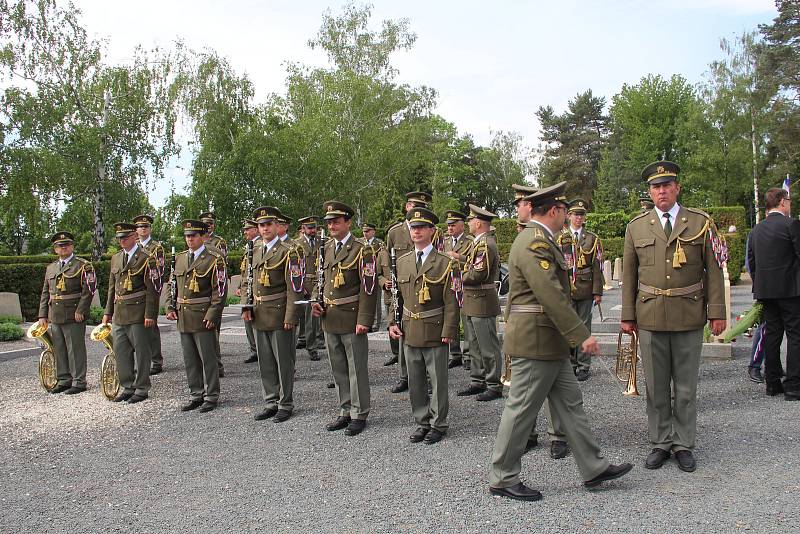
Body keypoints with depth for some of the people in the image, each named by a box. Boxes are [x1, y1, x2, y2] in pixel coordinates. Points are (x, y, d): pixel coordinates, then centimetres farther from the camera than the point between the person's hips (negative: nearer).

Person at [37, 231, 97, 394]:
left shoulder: (83, 266, -3)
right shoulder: (51, 268, 17)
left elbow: (88, 290, -10)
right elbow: (45, 293, 17)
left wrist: (80, 311, -17)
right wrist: (43, 315, 10)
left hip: (74, 316, -6)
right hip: (55, 317, 6)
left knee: (76, 349, -2)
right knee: (59, 349, 12)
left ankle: (79, 382, 6)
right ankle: (64, 380, 23)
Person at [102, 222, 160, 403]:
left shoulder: (146, 259, -9)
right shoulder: (116, 258, 14)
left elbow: (152, 289, -12)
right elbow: (112, 287, 19)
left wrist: (150, 314, -16)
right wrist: (108, 312, 15)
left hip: (138, 314, -7)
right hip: (119, 313, 7)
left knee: (141, 352, 2)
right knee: (121, 352, 12)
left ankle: (141, 389, 13)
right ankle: (127, 387, 24)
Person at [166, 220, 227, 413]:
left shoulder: (214, 259, -7)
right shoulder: (179, 258, 12)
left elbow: (220, 290, -11)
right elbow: (172, 284, 18)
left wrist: (212, 315, -17)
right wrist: (171, 307, 6)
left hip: (203, 317, -6)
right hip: (183, 316, 6)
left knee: (208, 358, 2)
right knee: (190, 360, 13)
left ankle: (211, 396, 14)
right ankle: (196, 395, 25)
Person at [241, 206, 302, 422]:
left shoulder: (288, 252, -9)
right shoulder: (256, 252, 13)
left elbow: (295, 287, -14)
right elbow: (250, 283, 18)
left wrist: (290, 317, -18)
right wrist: (247, 307, 5)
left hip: (280, 315, -7)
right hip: (259, 315, 7)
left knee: (284, 361, 3)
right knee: (265, 362, 14)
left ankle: (285, 405, 15)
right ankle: (270, 403, 25)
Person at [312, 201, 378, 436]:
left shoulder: (360, 251, -10)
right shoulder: (325, 249, 11)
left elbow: (368, 288, -13)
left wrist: (364, 320, -18)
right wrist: (316, 302, 4)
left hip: (351, 319, -6)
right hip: (329, 319, 7)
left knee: (357, 368, 3)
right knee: (338, 369, 14)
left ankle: (359, 415, 15)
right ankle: (345, 412, 27)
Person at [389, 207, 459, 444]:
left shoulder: (445, 263, -6)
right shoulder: (401, 262, 9)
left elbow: (451, 302, -8)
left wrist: (448, 332, -13)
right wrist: (393, 323, 4)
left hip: (435, 333, -4)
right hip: (409, 332, 5)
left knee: (438, 380, 6)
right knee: (415, 382, 12)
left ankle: (438, 424, 20)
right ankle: (422, 422, 26)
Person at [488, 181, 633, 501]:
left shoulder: (538, 239, 15)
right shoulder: (535, 243, -19)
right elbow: (552, 295, -25)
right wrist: (582, 336, -23)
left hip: (549, 342, 11)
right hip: (535, 341, -11)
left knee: (570, 404, 15)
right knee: (522, 410, 0)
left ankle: (594, 469, 25)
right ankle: (502, 480, 12)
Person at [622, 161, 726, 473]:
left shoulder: (701, 223, 3)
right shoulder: (636, 227, 5)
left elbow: (713, 270, 2)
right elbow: (629, 274, 6)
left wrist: (717, 312, -3)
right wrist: (628, 315, 3)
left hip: (689, 317, -1)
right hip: (650, 318, 1)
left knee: (686, 387, 8)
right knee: (656, 386, 8)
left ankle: (684, 444, 21)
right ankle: (660, 443, 21)